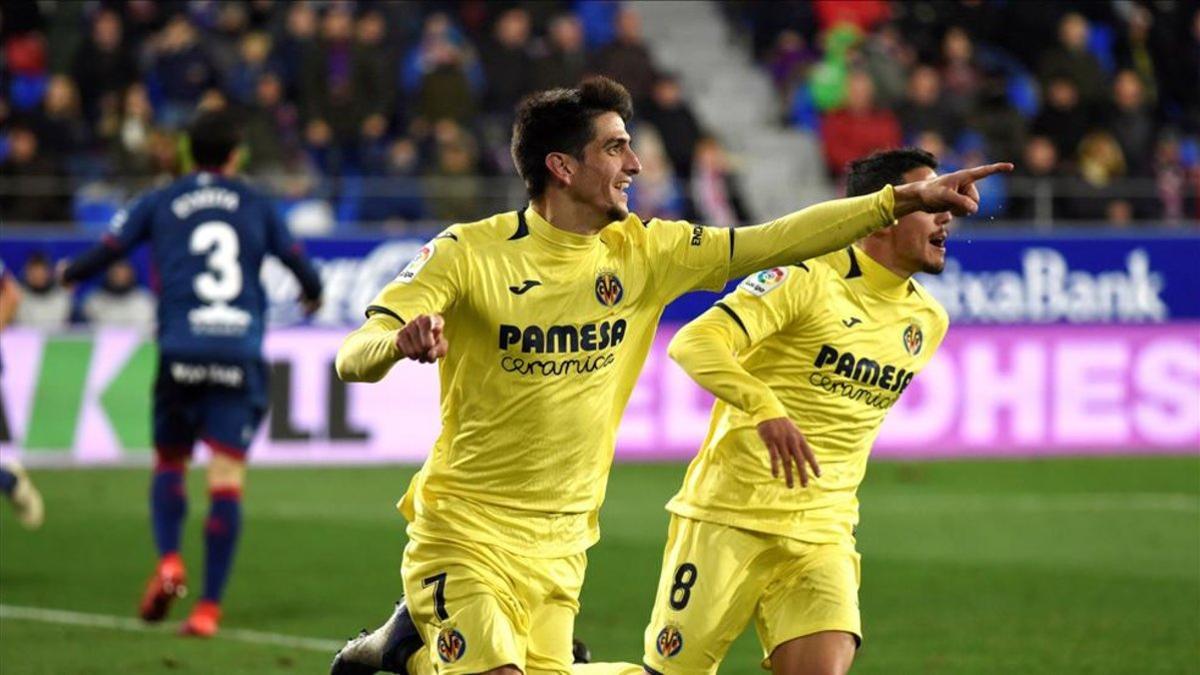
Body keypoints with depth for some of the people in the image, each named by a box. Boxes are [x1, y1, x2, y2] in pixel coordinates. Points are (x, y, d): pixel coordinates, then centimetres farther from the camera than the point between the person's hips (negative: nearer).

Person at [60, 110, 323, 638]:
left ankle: (168, 562, -6)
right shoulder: (256, 207, 13)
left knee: (168, 464, 18)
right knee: (227, 479, -3)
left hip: (181, 353, 0)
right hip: (241, 355, 0)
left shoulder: (159, 204, 11)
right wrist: (313, 294, 44)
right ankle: (209, 607, -9)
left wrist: (70, 275, 30)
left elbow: (107, 251, 8)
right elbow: (299, 264, 20)